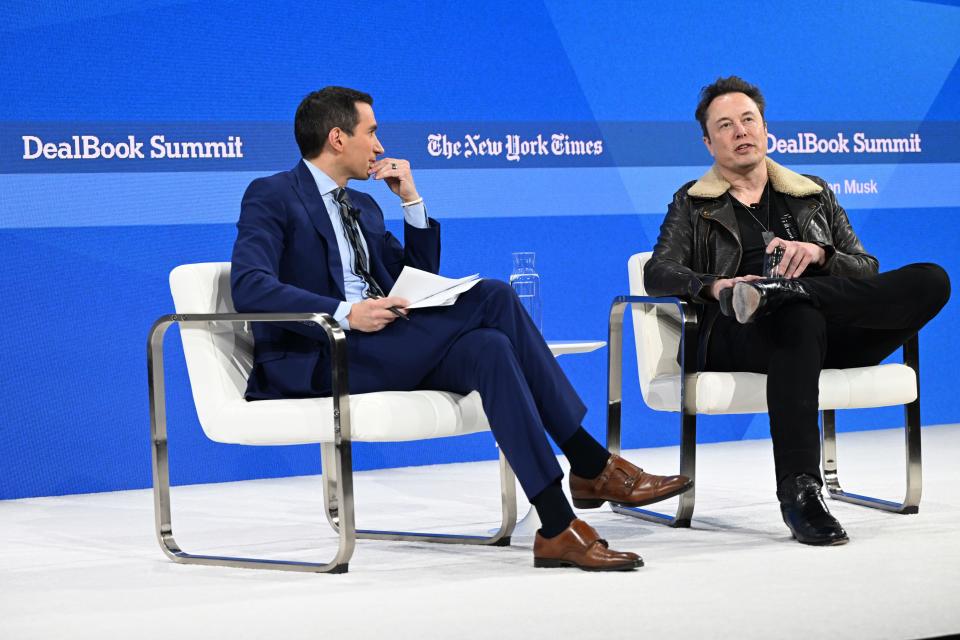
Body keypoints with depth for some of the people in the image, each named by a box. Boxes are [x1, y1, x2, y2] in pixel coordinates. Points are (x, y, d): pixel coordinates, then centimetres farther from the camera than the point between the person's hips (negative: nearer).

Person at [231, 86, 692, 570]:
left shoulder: (363, 207, 24)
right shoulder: (271, 197, -1)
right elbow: (250, 288, -17)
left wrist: (412, 201, 12)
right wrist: (343, 312, -28)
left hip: (383, 350, 8)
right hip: (314, 362, -8)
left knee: (487, 347, -25)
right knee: (492, 298, -21)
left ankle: (557, 527, -29)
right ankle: (594, 467, -20)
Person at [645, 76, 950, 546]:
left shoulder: (815, 196, 27)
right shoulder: (692, 204, 21)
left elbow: (867, 271, 16)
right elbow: (658, 273, 4)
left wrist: (820, 255, -7)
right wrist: (712, 287, -19)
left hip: (830, 338, 3)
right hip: (737, 339, -3)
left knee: (931, 279, -22)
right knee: (800, 319, -42)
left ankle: (777, 291, -34)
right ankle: (798, 490, -47)